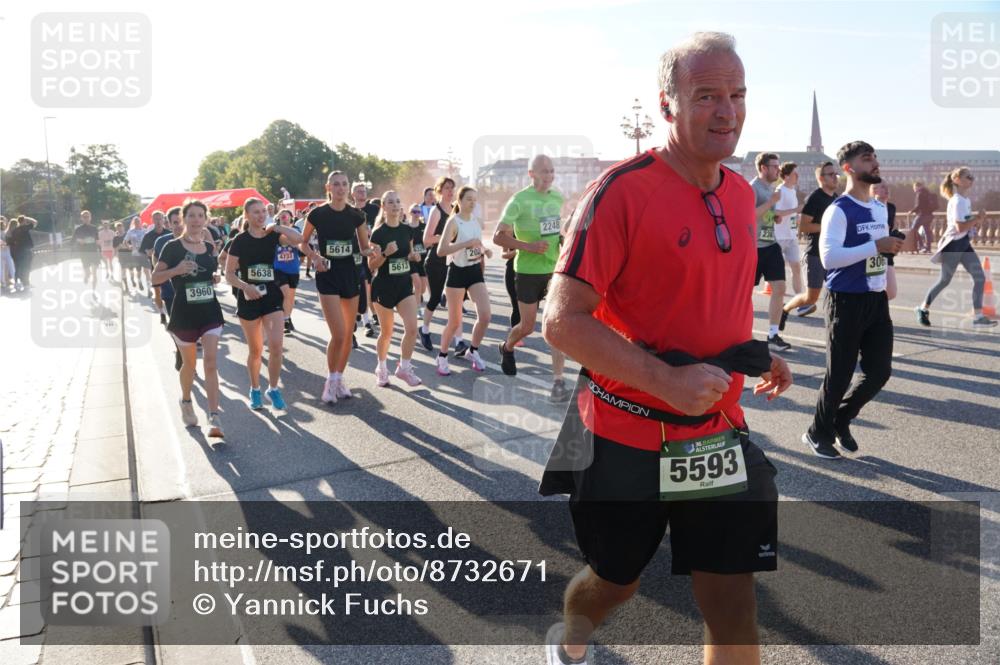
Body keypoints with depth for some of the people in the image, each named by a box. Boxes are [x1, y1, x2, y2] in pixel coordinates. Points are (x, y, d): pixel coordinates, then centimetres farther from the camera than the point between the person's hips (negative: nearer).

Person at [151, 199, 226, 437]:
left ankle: (214, 418, -11)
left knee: (211, 363, -8)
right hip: (184, 313, -3)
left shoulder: (209, 247, 7)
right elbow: (155, 277, -7)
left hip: (210, 312, 3)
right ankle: (186, 402, 40)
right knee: (189, 364, 12)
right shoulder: (173, 246, -7)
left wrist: (216, 278, 1)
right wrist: (177, 269, -24)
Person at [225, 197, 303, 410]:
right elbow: (229, 274, -5)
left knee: (276, 346, -11)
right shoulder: (240, 241, -5)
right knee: (255, 350, 8)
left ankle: (274, 389, 8)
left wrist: (276, 227, -12)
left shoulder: (272, 235, 1)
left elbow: (298, 239, -17)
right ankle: (255, 390, 29)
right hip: (249, 298, -1)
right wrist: (245, 286, -21)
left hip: (272, 294, 1)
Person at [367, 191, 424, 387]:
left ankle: (404, 367, 9)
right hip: (383, 286, -4)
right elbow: (371, 265, -9)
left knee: (412, 328, -9)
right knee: (386, 333, 7)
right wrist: (386, 254, -26)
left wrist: (414, 256, -4)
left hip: (404, 284, 4)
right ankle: (381, 368, 29)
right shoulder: (378, 233, -11)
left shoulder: (407, 230, 3)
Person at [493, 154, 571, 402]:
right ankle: (507, 347, 42)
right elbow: (498, 236, -13)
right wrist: (530, 246, -23)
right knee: (527, 327, 7)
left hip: (555, 270, 4)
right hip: (528, 271, -4)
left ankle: (558, 381, 0)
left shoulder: (558, 197, 6)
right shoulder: (519, 200, -11)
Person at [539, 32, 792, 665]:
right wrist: (666, 381, -27)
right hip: (626, 436, -5)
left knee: (734, 603, 7)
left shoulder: (742, 194, 6)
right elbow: (563, 321, -20)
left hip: (718, 434, 5)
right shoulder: (621, 189, -17)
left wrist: (754, 355, 7)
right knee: (615, 583, 17)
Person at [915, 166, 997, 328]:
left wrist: (977, 220, 0)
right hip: (953, 244, -9)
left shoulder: (966, 200, 10)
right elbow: (960, 227, -24)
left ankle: (977, 315, 5)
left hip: (964, 243, 9)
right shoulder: (957, 201, -19)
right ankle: (923, 308, 21)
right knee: (944, 281, 2)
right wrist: (978, 218, -15)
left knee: (980, 278, 1)